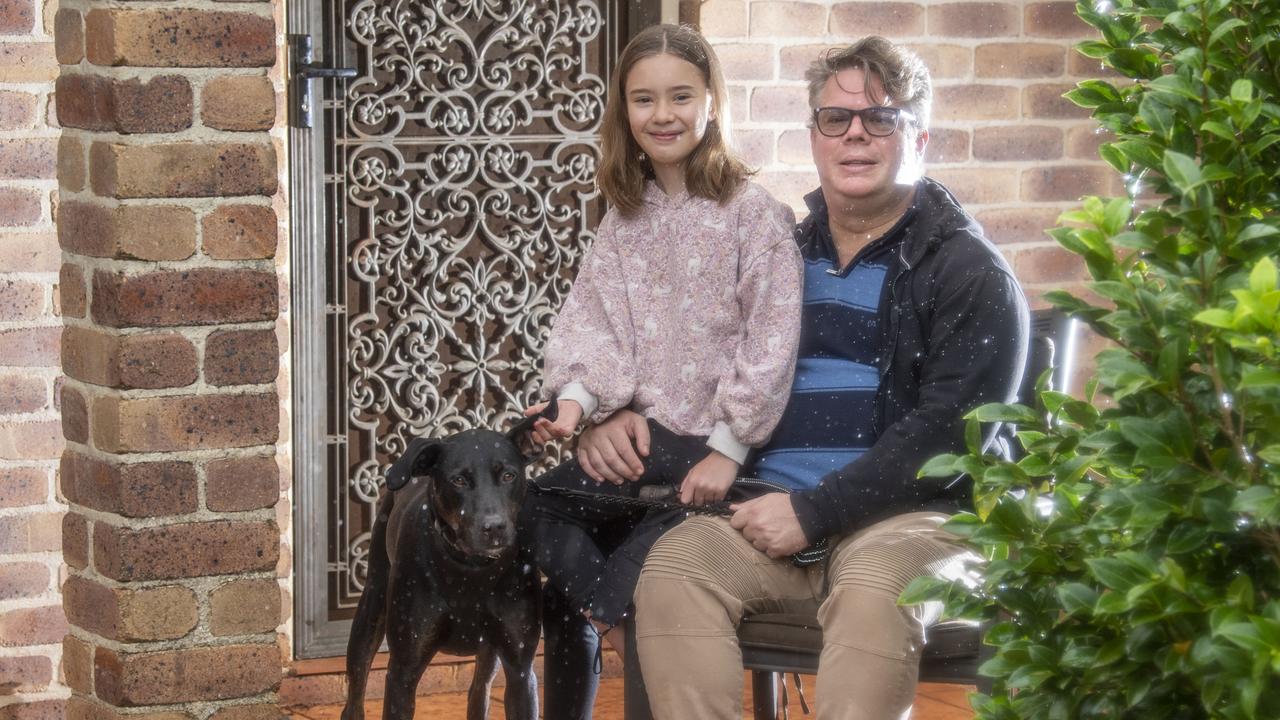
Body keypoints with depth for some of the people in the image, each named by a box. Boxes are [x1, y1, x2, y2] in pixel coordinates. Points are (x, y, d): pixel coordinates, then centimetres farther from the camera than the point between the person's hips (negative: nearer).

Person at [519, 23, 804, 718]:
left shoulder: (755, 216, -8)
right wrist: (576, 399, -15)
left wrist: (727, 451, -18)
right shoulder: (625, 218, 10)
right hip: (641, 438, 6)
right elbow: (594, 319, 4)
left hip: (720, 448, -6)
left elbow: (771, 344, -14)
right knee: (537, 508, -10)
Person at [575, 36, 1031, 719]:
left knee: (875, 591, -38)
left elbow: (947, 431, -10)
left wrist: (815, 512, -17)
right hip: (773, 512, 4)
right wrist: (621, 417, 4)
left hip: (907, 515, -4)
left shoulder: (970, 273, 2)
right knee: (674, 563, -28)